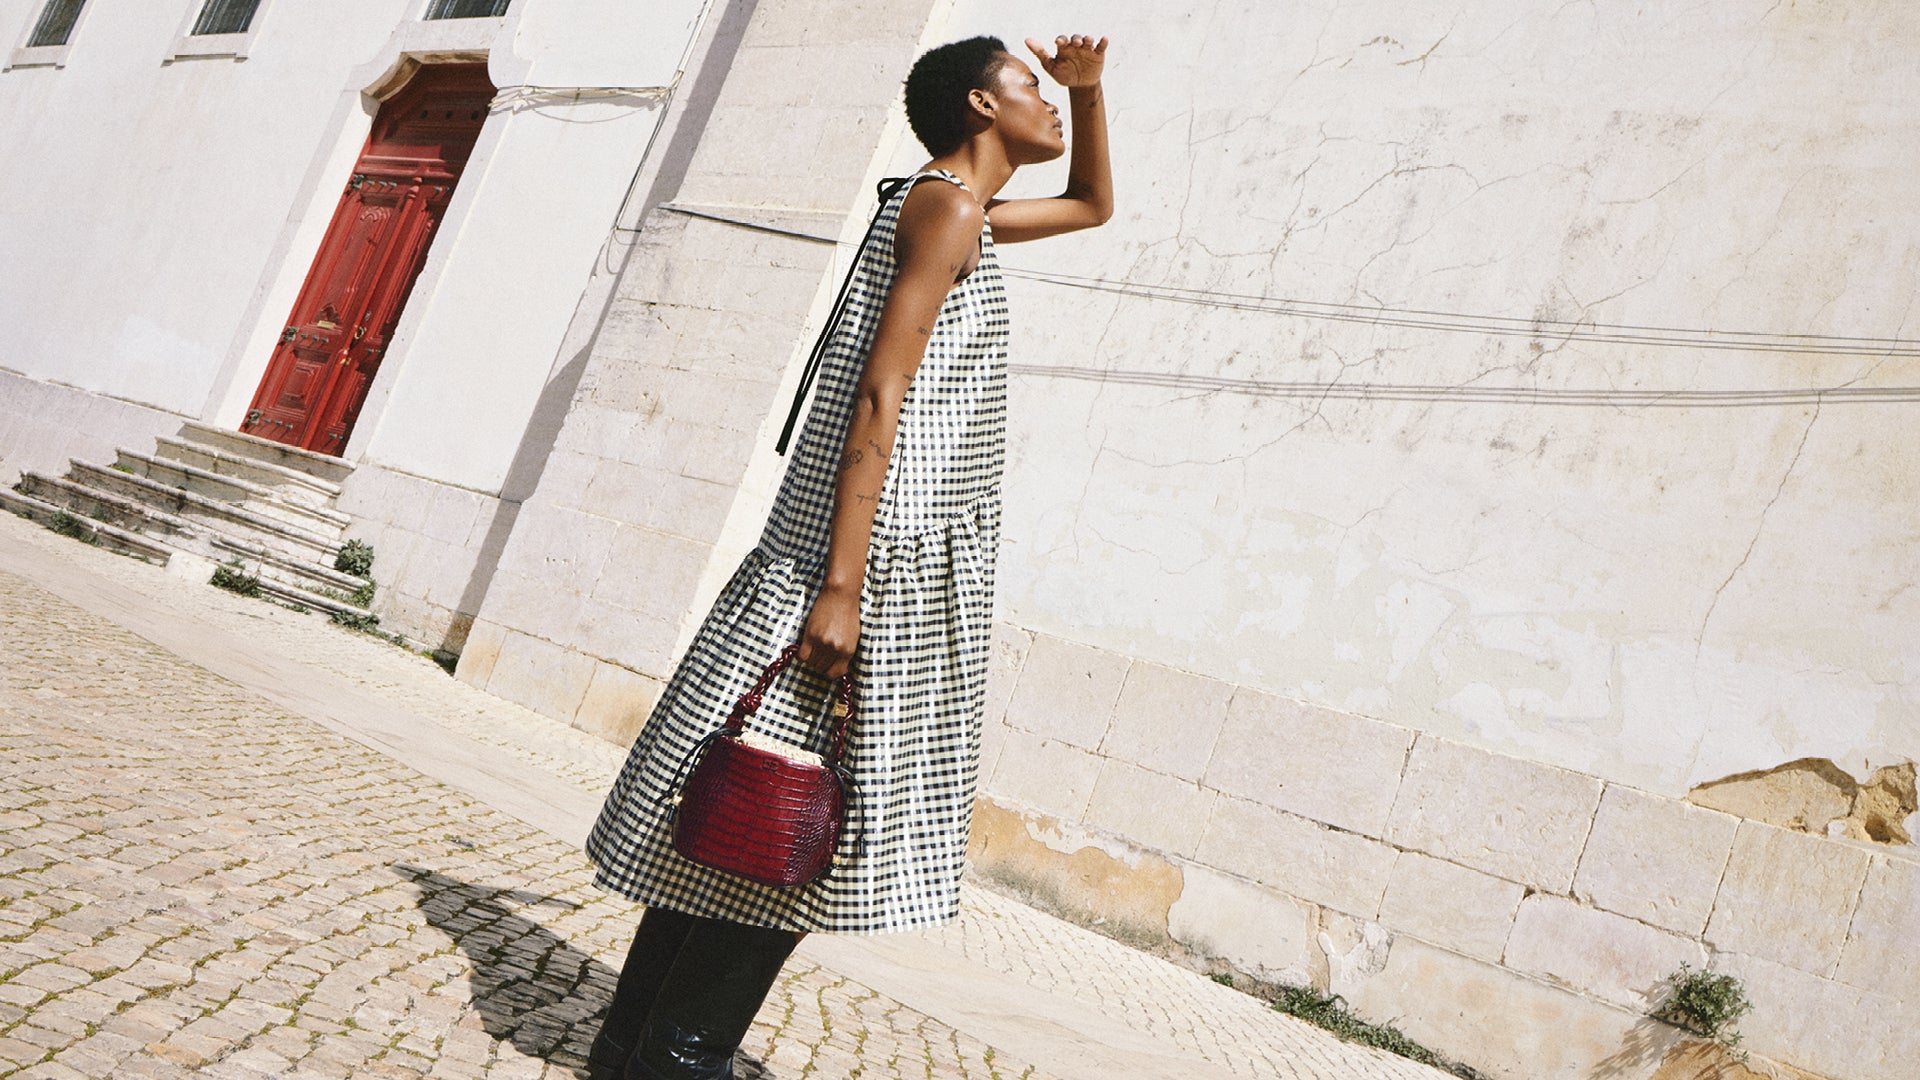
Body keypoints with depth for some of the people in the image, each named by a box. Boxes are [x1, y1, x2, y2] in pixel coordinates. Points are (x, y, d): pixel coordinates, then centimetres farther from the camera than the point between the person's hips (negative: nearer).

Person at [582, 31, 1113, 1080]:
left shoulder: (953, 212, 23)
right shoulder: (950, 207, -6)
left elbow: (1094, 205, 40)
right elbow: (879, 397, -17)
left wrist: (1089, 90, 25)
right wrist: (842, 588, -23)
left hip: (897, 564, 10)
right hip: (878, 561, -10)